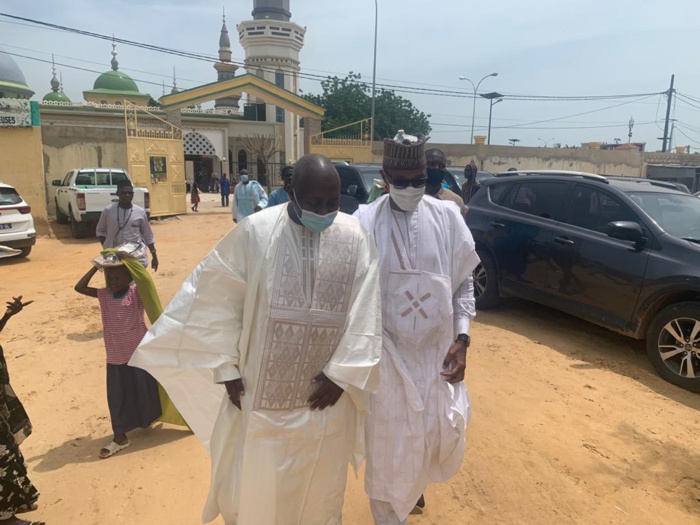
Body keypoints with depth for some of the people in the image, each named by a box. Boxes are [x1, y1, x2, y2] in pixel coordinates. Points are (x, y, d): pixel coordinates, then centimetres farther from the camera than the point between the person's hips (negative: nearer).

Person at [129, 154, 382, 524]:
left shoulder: (355, 237, -8)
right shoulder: (255, 232, -13)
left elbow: (365, 317, -6)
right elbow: (217, 303, -5)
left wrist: (340, 374, -8)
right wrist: (227, 368, -4)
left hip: (325, 389, 2)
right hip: (261, 388, -1)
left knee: (318, 486, 22)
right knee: (255, 483, 16)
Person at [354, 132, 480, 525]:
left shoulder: (447, 217, -3)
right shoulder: (366, 222, -10)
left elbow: (464, 283, 3)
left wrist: (462, 339, -6)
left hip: (438, 349, 3)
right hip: (389, 352, -3)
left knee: (443, 433, 17)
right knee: (389, 441, 9)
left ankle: (416, 482, 52)